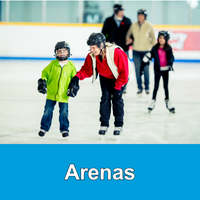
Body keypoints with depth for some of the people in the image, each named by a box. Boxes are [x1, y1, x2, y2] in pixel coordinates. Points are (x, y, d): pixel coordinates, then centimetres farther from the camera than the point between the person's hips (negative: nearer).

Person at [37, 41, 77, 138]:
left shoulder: (71, 66, 0)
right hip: (51, 93, 1)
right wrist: (42, 81, -9)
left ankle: (64, 129, 18)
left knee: (64, 112, 2)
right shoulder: (53, 64, 1)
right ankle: (44, 128, 20)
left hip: (63, 95, -1)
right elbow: (45, 73, 7)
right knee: (47, 111, 6)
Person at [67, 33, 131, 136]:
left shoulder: (116, 53, -37)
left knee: (116, 98, -9)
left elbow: (124, 72, -29)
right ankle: (104, 124, 5)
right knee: (105, 97, -6)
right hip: (105, 77, 4)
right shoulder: (92, 56, -22)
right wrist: (77, 77, -33)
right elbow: (87, 70, -12)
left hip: (119, 77, -4)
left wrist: (117, 88, -24)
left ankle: (118, 125, 6)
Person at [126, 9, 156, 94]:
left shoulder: (149, 26, -3)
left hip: (146, 51, -2)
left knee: (146, 70, 2)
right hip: (136, 51, 2)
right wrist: (128, 39, -5)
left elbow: (153, 38, 3)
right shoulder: (133, 25, 2)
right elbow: (128, 34, 17)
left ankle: (147, 88, 15)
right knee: (137, 70, 5)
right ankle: (139, 88, 16)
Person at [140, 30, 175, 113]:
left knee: (166, 86, 9)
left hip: (165, 70, 0)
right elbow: (147, 57, -2)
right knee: (156, 86, 4)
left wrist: (170, 64, -29)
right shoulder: (155, 48, -4)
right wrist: (142, 67, -3)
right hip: (157, 70, 0)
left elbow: (171, 57, -9)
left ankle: (167, 101, 20)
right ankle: (153, 101, 16)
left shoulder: (168, 49, -4)